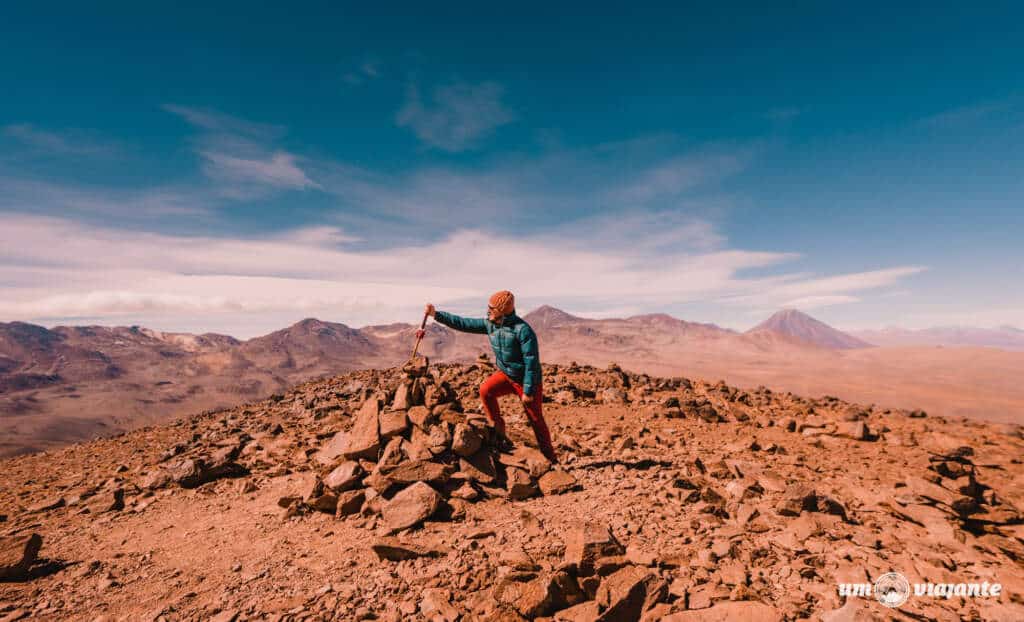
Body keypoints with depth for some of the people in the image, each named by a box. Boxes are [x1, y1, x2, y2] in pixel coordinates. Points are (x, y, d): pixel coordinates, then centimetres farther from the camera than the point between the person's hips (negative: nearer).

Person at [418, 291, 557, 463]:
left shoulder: (522, 330, -27)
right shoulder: (490, 324, -6)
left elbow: (532, 361, -26)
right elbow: (464, 324, -2)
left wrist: (528, 391, -24)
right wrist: (436, 314, -7)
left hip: (525, 380, -6)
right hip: (506, 374, 6)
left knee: (535, 419, 3)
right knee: (486, 390, -18)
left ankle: (550, 457, 21)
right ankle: (498, 428, 4)